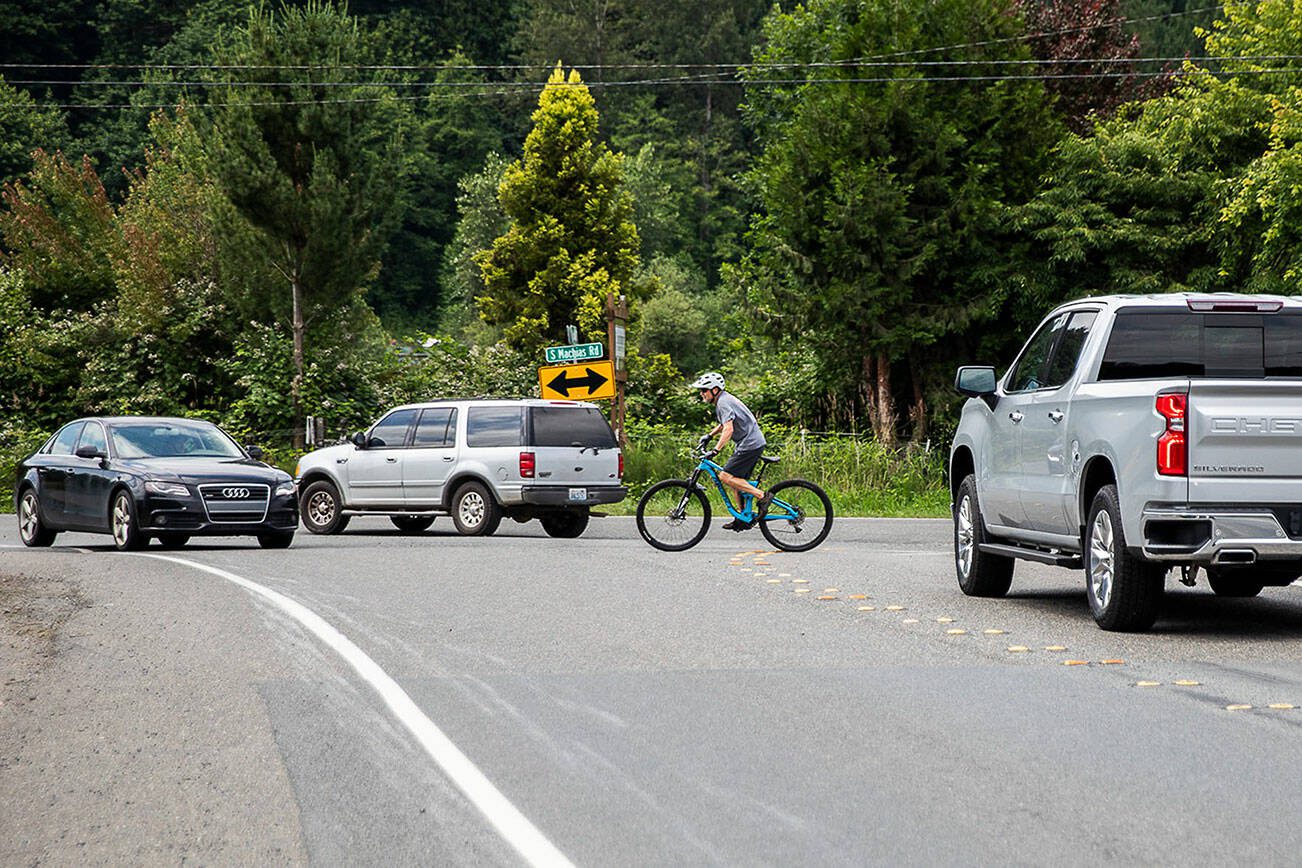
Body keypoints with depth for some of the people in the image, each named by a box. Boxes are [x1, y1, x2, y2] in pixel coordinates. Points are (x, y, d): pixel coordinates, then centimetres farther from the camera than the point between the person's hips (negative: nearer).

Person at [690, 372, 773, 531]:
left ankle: (762, 496, -14)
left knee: (726, 477, -14)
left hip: (749, 445, -10)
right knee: (738, 480, 13)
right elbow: (725, 423, 33)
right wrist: (709, 436, 26)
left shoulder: (723, 403, -16)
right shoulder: (724, 399, 16)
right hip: (754, 442, 10)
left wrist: (716, 450, -34)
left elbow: (728, 429, -29)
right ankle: (743, 520, 16)